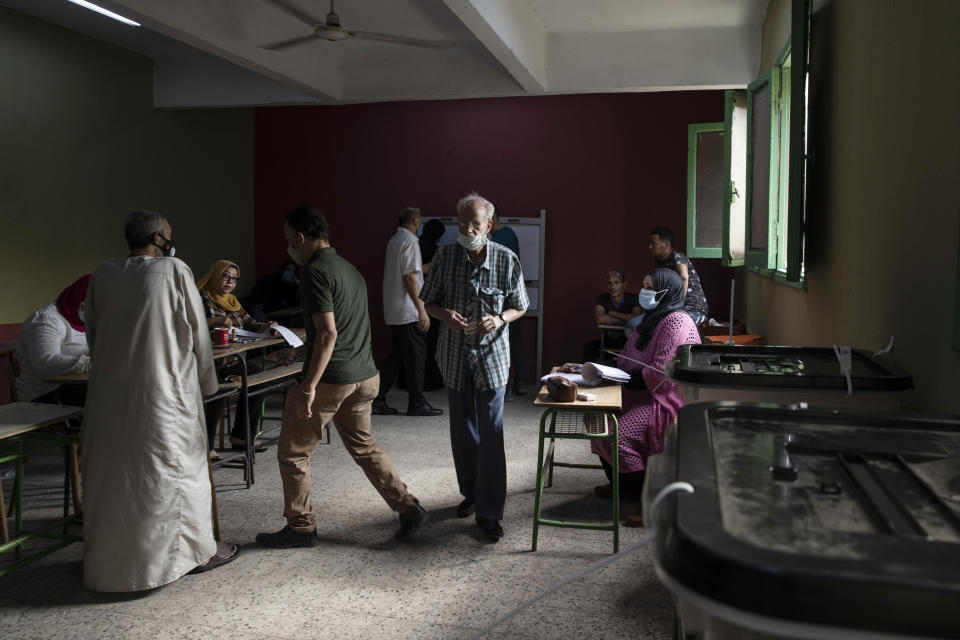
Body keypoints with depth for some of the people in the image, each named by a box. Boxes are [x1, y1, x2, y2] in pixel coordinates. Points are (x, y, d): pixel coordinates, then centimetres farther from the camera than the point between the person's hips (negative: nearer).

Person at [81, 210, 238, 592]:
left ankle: (108, 560, 26)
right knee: (180, 470, 9)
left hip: (110, 395, 5)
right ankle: (196, 550, 21)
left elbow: (93, 335, 12)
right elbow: (198, 335, -3)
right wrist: (207, 382, 10)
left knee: (113, 474, 14)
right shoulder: (175, 272, -8)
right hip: (164, 391, -4)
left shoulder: (102, 276, 4)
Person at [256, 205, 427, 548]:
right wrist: (301, 349, 34)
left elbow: (328, 333, -23)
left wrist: (308, 387, -23)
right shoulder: (349, 269, 14)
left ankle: (301, 527, 18)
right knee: (363, 445, 22)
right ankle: (407, 506, 17)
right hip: (365, 377, 9)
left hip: (331, 379, -9)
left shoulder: (315, 271, -14)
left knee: (292, 453, 8)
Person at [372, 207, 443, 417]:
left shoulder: (394, 240, 14)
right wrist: (422, 311, -19)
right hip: (408, 312, -9)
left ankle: (377, 399, 13)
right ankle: (417, 403, 8)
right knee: (416, 356, 0)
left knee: (397, 355, 14)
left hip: (394, 312, 9)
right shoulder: (410, 241, -13)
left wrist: (424, 268, 37)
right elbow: (409, 278, -19)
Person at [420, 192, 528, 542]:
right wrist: (445, 314, -16)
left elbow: (520, 306, 4)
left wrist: (499, 319, -17)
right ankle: (471, 492, 33)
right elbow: (428, 302, 6)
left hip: (492, 355, -2)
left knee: (490, 434, -3)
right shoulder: (445, 256, -2)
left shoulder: (507, 259, -6)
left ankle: (488, 511, 5)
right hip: (455, 356, 2)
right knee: (462, 431, 14)